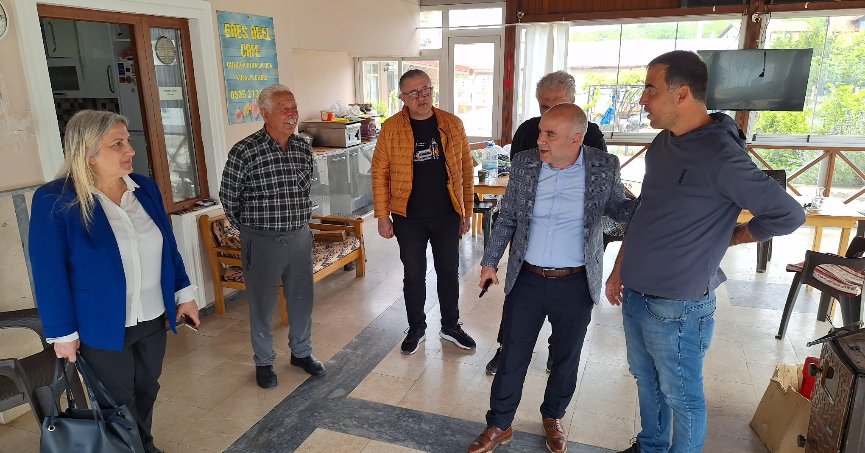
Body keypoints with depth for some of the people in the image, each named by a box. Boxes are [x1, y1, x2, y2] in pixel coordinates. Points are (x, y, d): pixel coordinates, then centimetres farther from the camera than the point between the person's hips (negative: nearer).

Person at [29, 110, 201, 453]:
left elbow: (167, 246, 7)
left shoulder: (145, 188, -1)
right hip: (103, 328, -4)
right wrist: (63, 333, -10)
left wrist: (183, 293, 8)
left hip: (153, 319, 5)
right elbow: (49, 273, -13)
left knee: (147, 392, 22)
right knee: (119, 406, 15)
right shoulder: (54, 200, -16)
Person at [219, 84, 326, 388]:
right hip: (262, 241, -4)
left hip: (300, 236, 4)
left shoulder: (304, 149, 2)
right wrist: (249, 228, 7)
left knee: (302, 300, 15)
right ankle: (263, 361, 31)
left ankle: (301, 352, 36)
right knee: (262, 304, 11)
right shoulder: (245, 152, -14)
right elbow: (228, 196, -2)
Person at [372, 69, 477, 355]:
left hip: (447, 215, 2)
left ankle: (451, 326, 33)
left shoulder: (452, 124, -1)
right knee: (414, 275, 12)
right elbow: (380, 173, -4)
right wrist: (382, 216, -6)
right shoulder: (391, 128, -6)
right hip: (408, 217, -1)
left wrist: (467, 211, 2)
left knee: (449, 272, 14)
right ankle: (417, 328, 31)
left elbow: (465, 169, 3)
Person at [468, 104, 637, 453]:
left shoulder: (604, 168, -9)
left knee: (566, 359, 16)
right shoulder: (524, 164, -5)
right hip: (527, 280, 1)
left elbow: (619, 209, 5)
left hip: (576, 285, 0)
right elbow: (507, 218, 4)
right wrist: (489, 262, 5)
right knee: (512, 356, 10)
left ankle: (553, 418, 43)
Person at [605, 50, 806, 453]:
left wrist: (727, 238, -2)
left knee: (681, 395, 12)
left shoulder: (720, 156, -21)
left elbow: (788, 215, -14)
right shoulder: (661, 144, 4)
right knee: (646, 382, 23)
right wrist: (619, 268, 14)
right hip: (635, 295, 8)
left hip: (677, 306, -8)